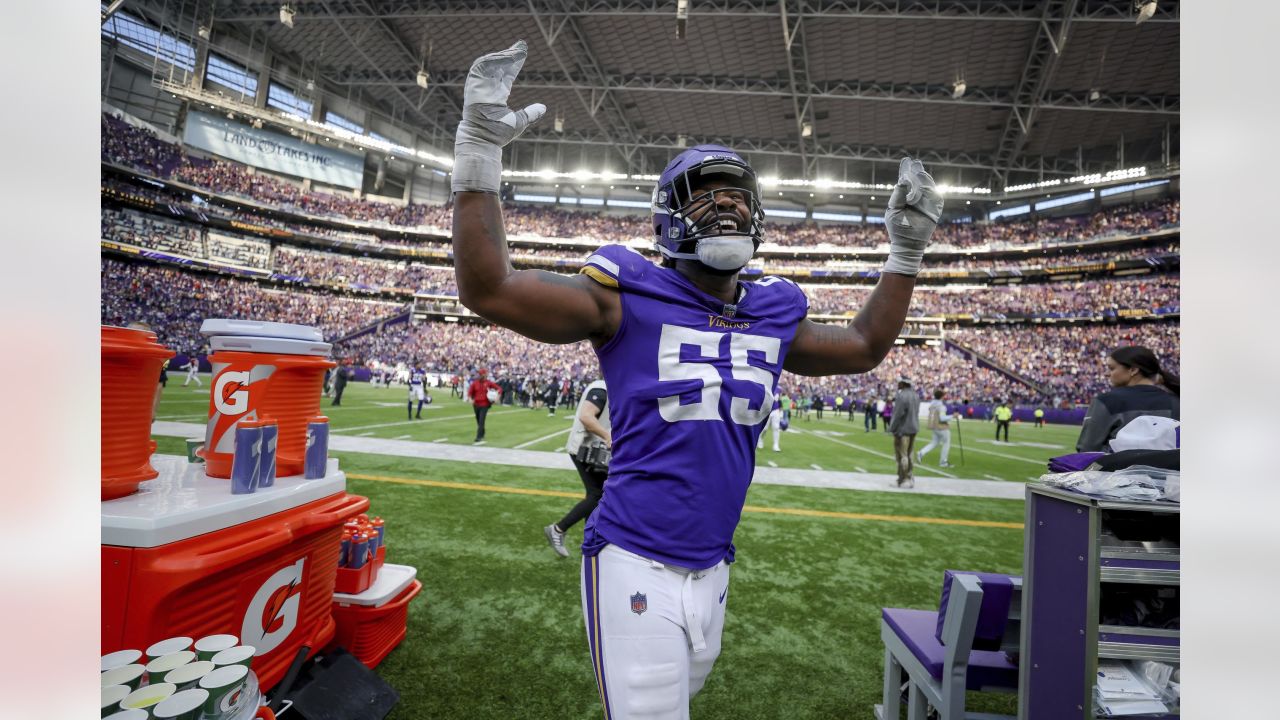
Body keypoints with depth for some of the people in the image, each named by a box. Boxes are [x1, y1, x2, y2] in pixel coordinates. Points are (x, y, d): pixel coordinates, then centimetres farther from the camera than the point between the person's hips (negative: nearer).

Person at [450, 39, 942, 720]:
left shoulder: (773, 315, 4)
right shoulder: (630, 297, -12)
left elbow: (865, 346, 20)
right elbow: (488, 288, -14)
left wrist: (906, 250, 17)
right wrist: (478, 153, -18)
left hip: (711, 570, 7)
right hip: (636, 565, -6)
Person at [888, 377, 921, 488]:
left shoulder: (901, 396, -19)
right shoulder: (915, 395, 8)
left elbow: (898, 414, -20)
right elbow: (915, 412, 12)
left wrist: (892, 428, -11)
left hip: (902, 429, -9)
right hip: (913, 428, 9)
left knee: (901, 456, 0)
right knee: (908, 455, 18)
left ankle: (903, 481, 5)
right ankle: (910, 478, 22)